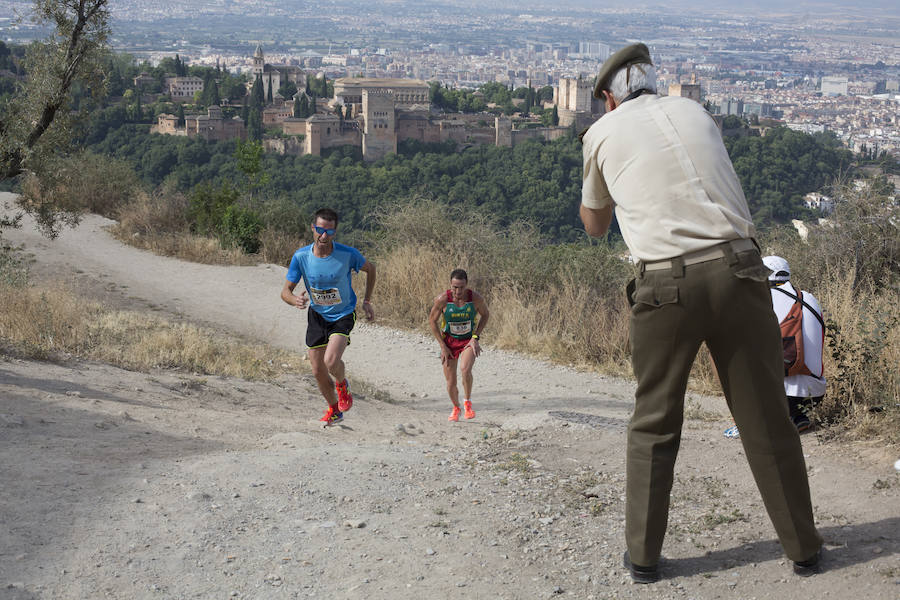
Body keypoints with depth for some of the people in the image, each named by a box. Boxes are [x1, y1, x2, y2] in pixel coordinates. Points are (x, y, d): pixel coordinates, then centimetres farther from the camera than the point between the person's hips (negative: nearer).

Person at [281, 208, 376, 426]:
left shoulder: (348, 254, -20)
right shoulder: (301, 257, -16)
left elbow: (370, 269, 1)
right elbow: (285, 291, -10)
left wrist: (367, 301, 2)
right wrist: (295, 299, -32)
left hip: (343, 314, -3)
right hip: (317, 315, 3)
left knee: (331, 361, -24)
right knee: (318, 372, 5)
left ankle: (342, 384, 12)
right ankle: (334, 410, 32)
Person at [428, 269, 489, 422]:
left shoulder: (476, 298, -19)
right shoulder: (442, 299, -21)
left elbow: (485, 315, 1)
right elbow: (432, 320, -6)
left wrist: (475, 337, -9)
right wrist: (442, 346, -8)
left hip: (469, 340, -1)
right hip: (449, 341, 1)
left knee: (465, 369, -29)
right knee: (451, 382, 2)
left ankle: (467, 401, -4)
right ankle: (456, 408, 32)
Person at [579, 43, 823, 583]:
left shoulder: (604, 133, 9)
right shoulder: (695, 113, 17)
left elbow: (595, 225, 21)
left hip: (665, 285, -2)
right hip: (738, 269, 2)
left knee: (654, 424, 13)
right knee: (767, 418, 11)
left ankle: (643, 554, 18)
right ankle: (804, 547, 22)